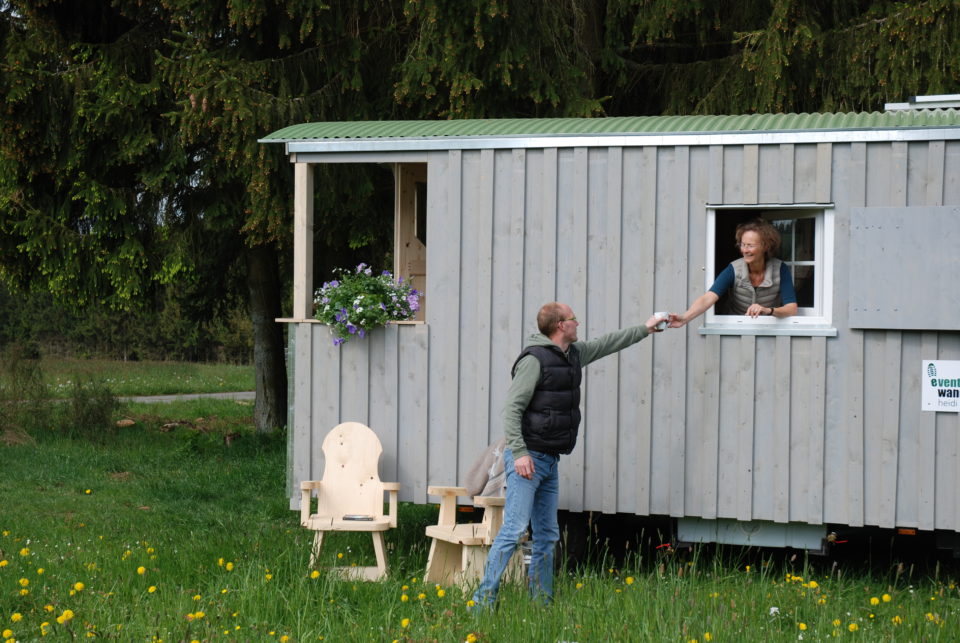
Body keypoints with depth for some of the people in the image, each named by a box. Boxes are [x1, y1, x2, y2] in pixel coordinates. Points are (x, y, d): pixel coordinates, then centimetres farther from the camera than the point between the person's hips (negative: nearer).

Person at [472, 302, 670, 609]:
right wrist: (520, 452, -23)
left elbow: (606, 343, 33)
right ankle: (483, 600, -14)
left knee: (547, 535, 10)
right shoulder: (534, 359, -13)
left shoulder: (574, 354, 14)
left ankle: (542, 601, 15)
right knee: (514, 529, -15)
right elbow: (512, 408, -17)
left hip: (549, 461, 9)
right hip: (527, 459, -9)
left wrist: (644, 329, 40)